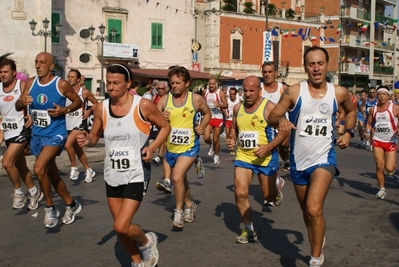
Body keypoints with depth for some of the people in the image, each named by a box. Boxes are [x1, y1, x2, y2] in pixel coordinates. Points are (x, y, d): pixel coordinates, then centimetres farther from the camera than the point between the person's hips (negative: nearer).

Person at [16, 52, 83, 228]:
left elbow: (78, 101, 0)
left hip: (55, 134, -7)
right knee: (52, 174, 16)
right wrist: (22, 102, -18)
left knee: (39, 169, -24)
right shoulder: (30, 83, 3)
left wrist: (64, 110, -17)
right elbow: (17, 106, 5)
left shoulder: (62, 84, -11)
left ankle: (49, 207, -3)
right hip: (37, 135, 7)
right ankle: (72, 205, 35)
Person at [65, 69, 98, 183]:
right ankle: (88, 170, 32)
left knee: (68, 144, -24)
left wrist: (89, 111, -11)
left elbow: (96, 103, 6)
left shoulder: (85, 92, -6)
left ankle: (73, 168, -6)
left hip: (79, 123, -5)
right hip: (68, 125, 5)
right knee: (78, 150, 15)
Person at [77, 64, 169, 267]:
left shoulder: (143, 105, -13)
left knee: (121, 226, -14)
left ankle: (147, 242, 19)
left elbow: (165, 127, 1)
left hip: (136, 174, -5)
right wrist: (86, 140, -13)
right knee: (120, 228, 13)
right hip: (112, 176, 5)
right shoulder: (101, 108, -3)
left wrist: (152, 147, -15)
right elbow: (94, 137, 10)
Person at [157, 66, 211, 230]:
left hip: (189, 147, -4)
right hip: (170, 147, 4)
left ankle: (179, 213, -1)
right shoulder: (164, 99, -5)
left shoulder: (196, 99, -8)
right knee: (181, 179, 21)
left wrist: (202, 126, -8)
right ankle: (189, 204, 45)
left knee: (177, 177, -19)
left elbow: (207, 114, 9)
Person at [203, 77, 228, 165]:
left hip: (218, 118, -3)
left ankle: (216, 156, 24)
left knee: (216, 139, 3)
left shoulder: (220, 93, -8)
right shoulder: (205, 92, 3)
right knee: (206, 138, -12)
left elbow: (226, 105, -10)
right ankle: (211, 146, 23)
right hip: (208, 117, 3)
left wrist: (219, 105, -28)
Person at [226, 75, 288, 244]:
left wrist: (269, 147, -24)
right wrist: (231, 139, -4)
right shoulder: (238, 108, 3)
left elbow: (284, 130, -13)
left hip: (266, 158, -3)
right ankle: (249, 230, 8)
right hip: (243, 157, 4)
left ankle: (276, 192, 49)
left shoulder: (269, 107, -13)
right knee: (240, 193, -9)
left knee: (268, 196, 9)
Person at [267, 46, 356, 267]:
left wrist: (348, 132, 3)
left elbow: (351, 110, 18)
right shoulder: (294, 92, -8)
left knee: (314, 209, -21)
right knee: (306, 211, 18)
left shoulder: (339, 92, -3)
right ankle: (317, 243, 46)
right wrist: (280, 120, -31)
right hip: (299, 160, 2)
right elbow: (272, 116, -8)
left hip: (323, 158, -2)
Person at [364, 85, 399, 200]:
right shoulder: (373, 109, 3)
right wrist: (367, 132, -5)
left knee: (389, 168, -6)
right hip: (377, 141, 2)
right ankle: (382, 189, 15)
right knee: (379, 167, -2)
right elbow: (369, 123, 14)